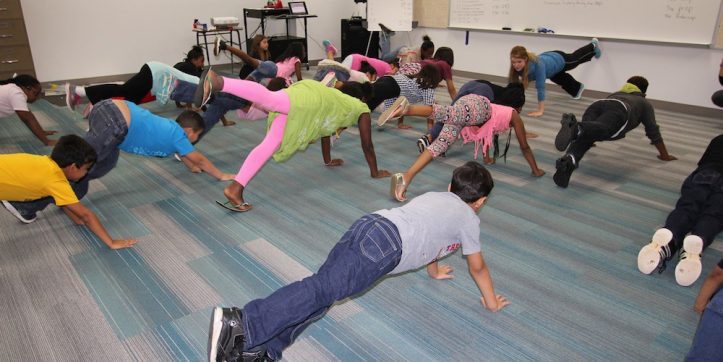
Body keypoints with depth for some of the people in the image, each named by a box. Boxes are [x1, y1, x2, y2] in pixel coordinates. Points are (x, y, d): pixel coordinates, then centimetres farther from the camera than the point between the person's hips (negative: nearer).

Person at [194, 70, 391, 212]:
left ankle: (235, 189, -13)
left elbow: (324, 129, 54)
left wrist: (328, 160, 65)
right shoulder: (362, 109, 30)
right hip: (311, 99, -7)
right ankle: (216, 82, -55)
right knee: (268, 98, -33)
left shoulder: (335, 98, 47)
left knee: (269, 144, -2)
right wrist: (375, 172, 41)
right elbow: (367, 145, 30)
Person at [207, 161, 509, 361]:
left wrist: (434, 271, 70)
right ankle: (241, 323, -34)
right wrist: (492, 302, 44)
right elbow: (477, 268, 27)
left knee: (323, 287, 0)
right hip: (387, 244, -7)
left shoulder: (433, 196, 38)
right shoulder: (469, 217, 20)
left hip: (368, 223, 7)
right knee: (322, 289, -19)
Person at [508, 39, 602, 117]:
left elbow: (540, 87, -52)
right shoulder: (515, 66, -37)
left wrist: (540, 111, -53)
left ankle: (593, 46, 62)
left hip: (558, 59, -4)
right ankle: (577, 88, 67)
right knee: (562, 80, 33)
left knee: (577, 58, 29)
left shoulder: (537, 64, -51)